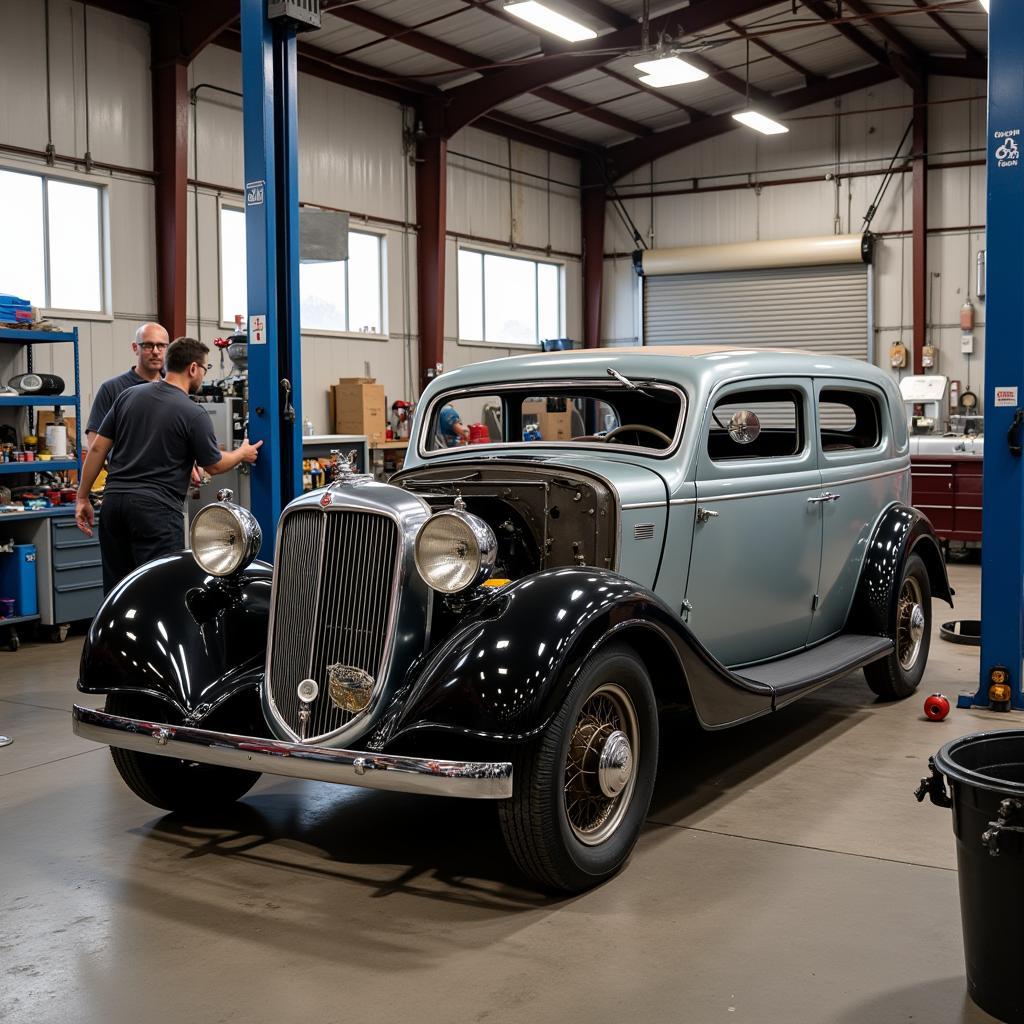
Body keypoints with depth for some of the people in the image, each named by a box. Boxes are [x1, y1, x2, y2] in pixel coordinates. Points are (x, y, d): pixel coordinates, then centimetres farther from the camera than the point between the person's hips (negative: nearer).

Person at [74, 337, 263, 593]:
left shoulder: (128, 395, 8)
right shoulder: (193, 414, -8)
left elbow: (98, 448, 8)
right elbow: (214, 465, 5)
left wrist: (82, 497, 14)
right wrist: (243, 454, 25)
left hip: (114, 500, 6)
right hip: (156, 507, -6)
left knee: (115, 591, 11)